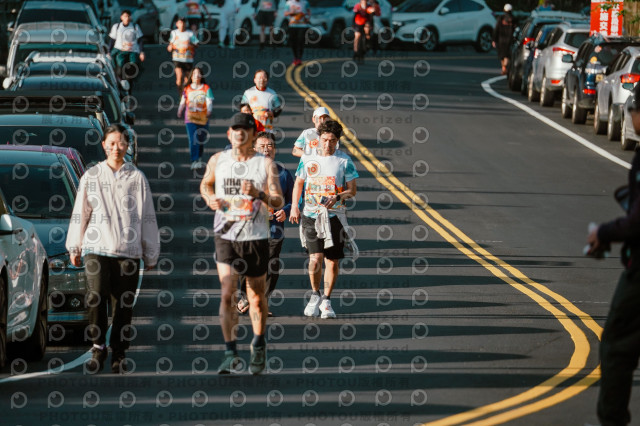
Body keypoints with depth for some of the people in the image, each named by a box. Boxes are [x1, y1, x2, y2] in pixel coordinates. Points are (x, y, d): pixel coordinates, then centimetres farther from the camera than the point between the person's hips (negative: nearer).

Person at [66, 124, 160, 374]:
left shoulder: (136, 178, 9)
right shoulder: (91, 177, 9)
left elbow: (147, 217, 11)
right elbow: (80, 214, 14)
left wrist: (151, 254, 11)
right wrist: (74, 248, 13)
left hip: (128, 251, 1)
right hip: (96, 247, -1)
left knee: (124, 304, 1)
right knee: (96, 297, -18)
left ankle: (119, 353, 13)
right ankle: (98, 348, -6)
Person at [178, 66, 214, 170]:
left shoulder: (206, 88, 5)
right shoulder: (187, 89, 8)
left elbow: (209, 101, -4)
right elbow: (183, 102, 8)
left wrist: (209, 111, -23)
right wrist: (180, 112, -10)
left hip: (203, 118, 1)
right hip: (190, 118, -1)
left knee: (201, 140, 12)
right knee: (193, 140, -14)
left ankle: (199, 159, 32)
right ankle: (194, 161, -19)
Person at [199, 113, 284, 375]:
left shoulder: (265, 164, -3)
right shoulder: (218, 160, 4)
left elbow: (279, 202, -8)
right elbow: (206, 184, 23)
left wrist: (259, 194, -27)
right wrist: (210, 199, 1)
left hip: (256, 237, -1)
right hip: (225, 236, 1)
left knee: (256, 296, 11)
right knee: (227, 294, -12)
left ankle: (259, 344, 33)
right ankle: (230, 352, -11)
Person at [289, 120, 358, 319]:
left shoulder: (344, 161, 2)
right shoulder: (308, 159, 7)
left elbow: (352, 190, 3)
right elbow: (298, 183, 20)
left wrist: (337, 197, -16)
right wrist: (294, 206, 9)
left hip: (334, 215, 0)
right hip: (311, 215, 0)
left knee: (333, 261, 1)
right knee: (315, 258, -12)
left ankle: (326, 301, 16)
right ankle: (315, 294, 12)